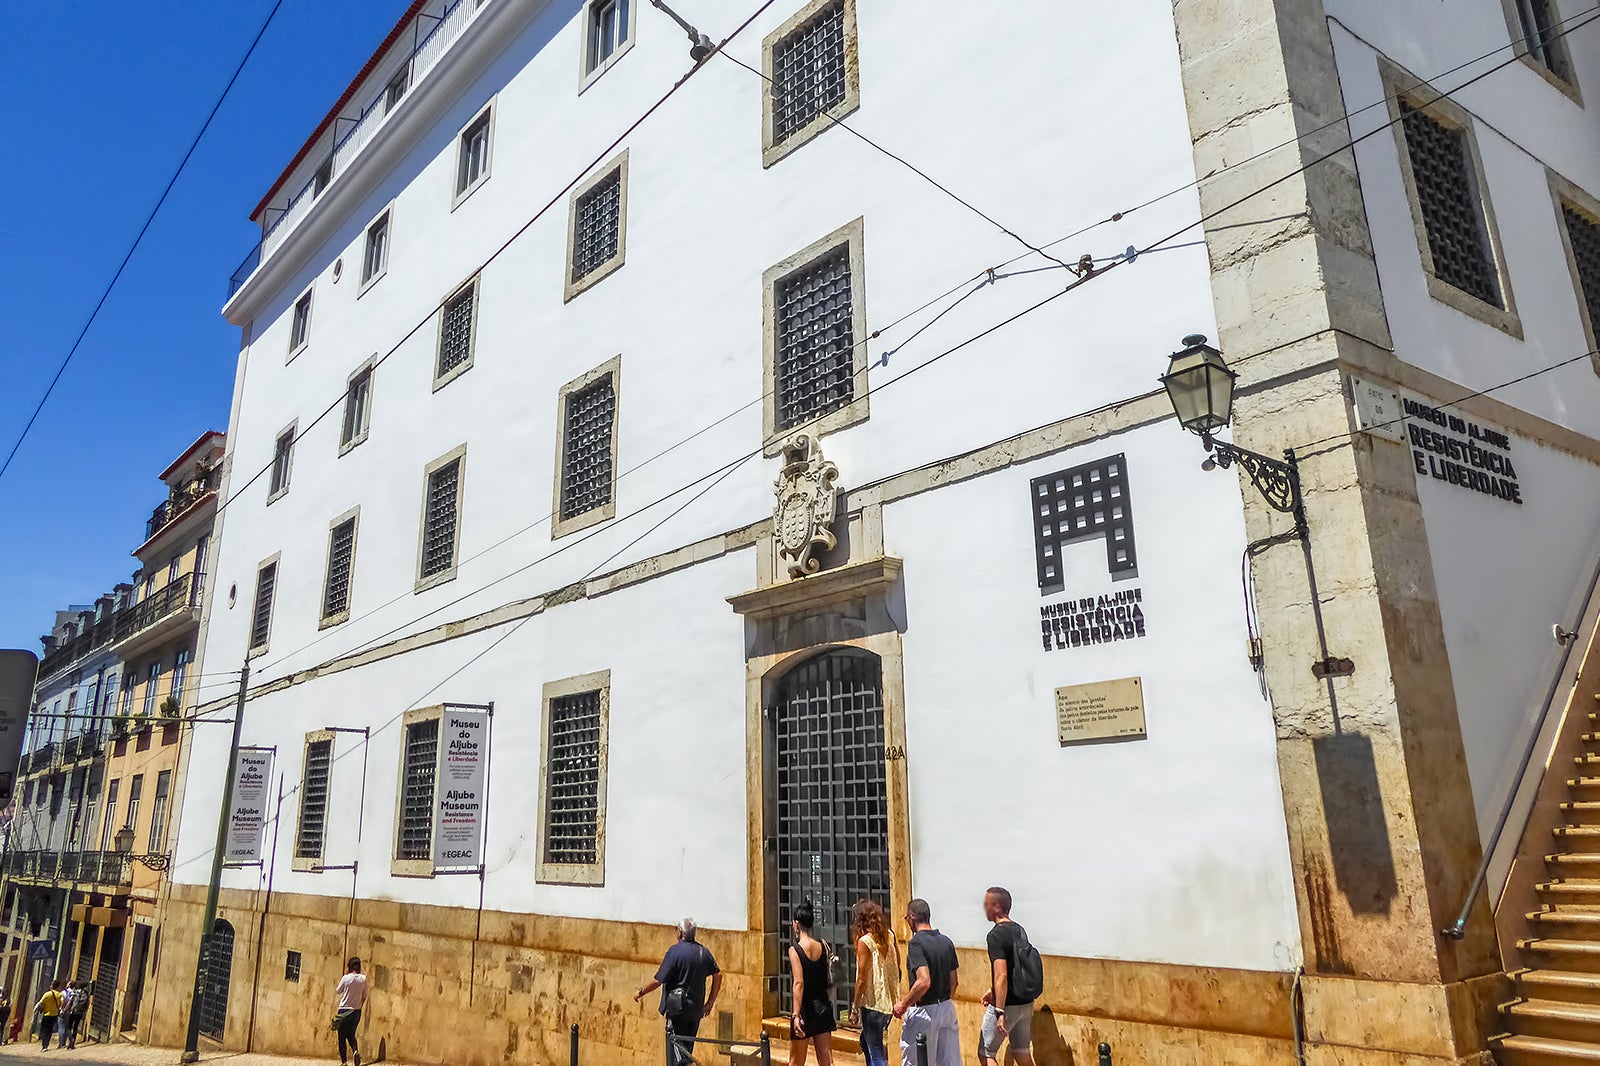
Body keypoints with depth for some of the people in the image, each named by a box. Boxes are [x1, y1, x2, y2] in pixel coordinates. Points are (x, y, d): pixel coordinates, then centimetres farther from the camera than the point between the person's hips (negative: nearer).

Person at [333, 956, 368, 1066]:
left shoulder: (346, 978, -11)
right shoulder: (363, 979, -1)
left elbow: (338, 992, 5)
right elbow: (364, 996, 5)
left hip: (344, 1010, -3)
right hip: (356, 1011, 3)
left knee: (342, 1037, 8)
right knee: (351, 1034, 17)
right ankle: (356, 1051, -10)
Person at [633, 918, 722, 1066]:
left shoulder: (675, 951, -14)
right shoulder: (704, 952, 5)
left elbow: (658, 980, -16)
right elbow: (718, 975, 8)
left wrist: (641, 992, 0)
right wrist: (710, 1003, 15)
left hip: (677, 1007, -6)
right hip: (696, 1008, 6)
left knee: (677, 1047, -1)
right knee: (688, 1048, 17)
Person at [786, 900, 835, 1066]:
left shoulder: (795, 949, -13)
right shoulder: (823, 946, 3)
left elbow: (799, 983, -22)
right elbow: (826, 979, 10)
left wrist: (796, 1015, -24)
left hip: (805, 1009, -5)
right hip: (823, 1007, 5)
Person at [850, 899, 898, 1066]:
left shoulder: (864, 942, -16)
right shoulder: (889, 936, 3)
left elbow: (862, 978, -15)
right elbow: (897, 967, 9)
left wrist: (856, 1004, -5)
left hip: (873, 1003, -7)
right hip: (890, 1002, 7)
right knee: (866, 1041, 25)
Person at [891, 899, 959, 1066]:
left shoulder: (916, 943, -17)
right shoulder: (946, 942, 6)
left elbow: (924, 982, -28)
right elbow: (955, 981, 12)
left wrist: (903, 1005, -16)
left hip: (923, 1012, -7)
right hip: (947, 1009, 7)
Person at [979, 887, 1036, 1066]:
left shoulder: (996, 935, -19)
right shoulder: (1020, 930, 8)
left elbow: (1002, 975, -26)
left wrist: (1000, 1012, -26)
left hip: (1007, 1005, -8)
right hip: (1025, 1003, 8)